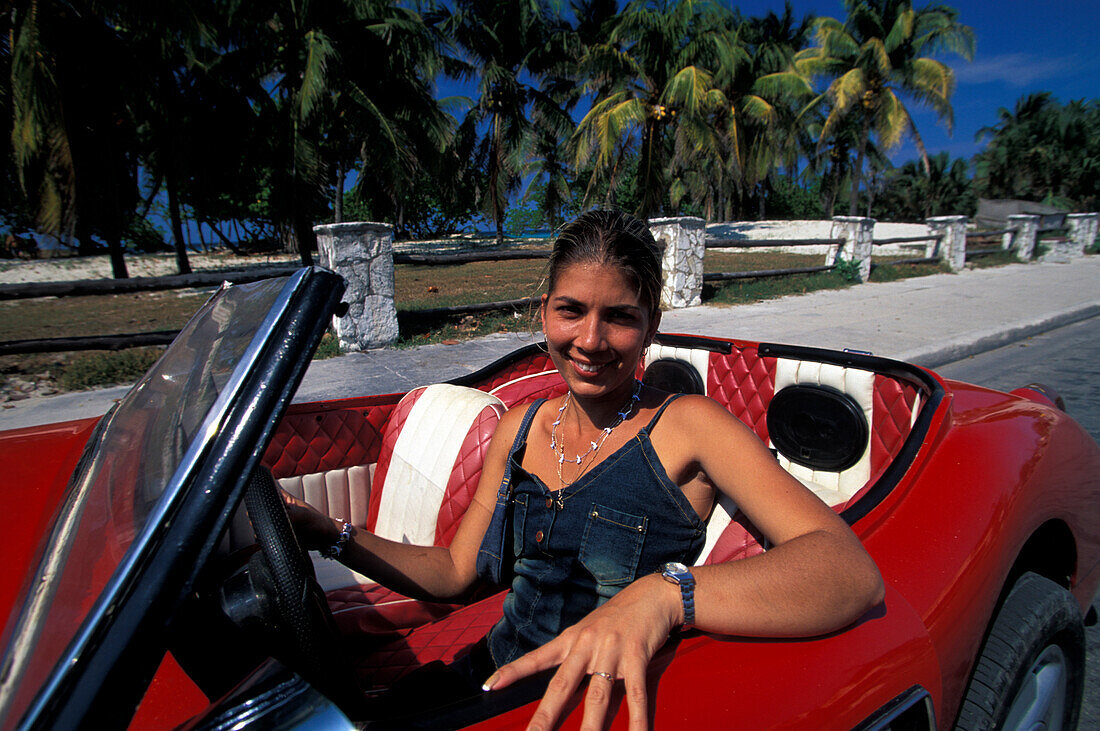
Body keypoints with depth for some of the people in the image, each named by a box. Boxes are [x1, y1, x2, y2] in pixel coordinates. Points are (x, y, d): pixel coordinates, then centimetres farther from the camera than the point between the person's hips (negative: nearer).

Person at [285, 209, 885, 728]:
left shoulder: (688, 426, -14)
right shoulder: (519, 429, 3)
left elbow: (853, 573, -26)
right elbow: (456, 571, 8)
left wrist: (662, 594, -41)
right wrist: (331, 536, -3)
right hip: (493, 679, 5)